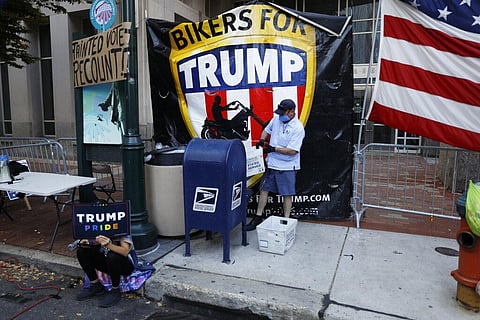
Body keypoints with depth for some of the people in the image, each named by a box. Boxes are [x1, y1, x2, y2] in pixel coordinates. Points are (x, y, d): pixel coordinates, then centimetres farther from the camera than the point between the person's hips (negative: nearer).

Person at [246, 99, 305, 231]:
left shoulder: (298, 128, -17)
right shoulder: (276, 119, 1)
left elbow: (292, 151, -22)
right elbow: (266, 130, 19)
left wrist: (273, 149, -19)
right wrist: (262, 140, -2)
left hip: (287, 167, -6)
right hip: (271, 164, 6)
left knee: (287, 194, 5)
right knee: (264, 189, 12)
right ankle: (258, 217, 25)